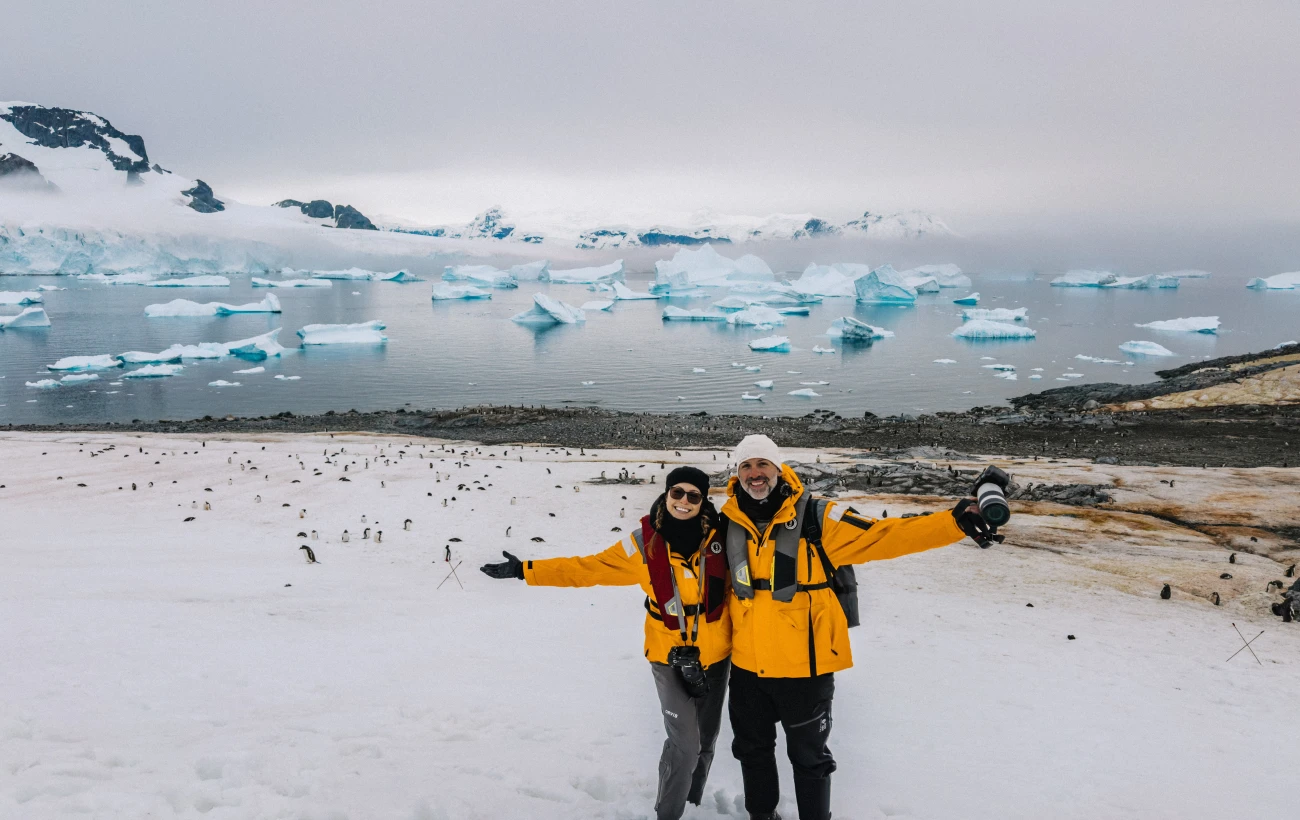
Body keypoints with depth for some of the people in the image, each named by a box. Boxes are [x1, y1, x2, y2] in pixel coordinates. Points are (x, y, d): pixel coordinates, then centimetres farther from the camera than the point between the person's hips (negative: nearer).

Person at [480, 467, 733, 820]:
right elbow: (588, 568, -7)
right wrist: (525, 570, -9)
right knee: (684, 741, -12)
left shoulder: (719, 534, -10)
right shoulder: (644, 542, -12)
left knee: (705, 739, 15)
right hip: (670, 655, -2)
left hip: (714, 655, 3)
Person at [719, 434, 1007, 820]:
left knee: (808, 754, 14)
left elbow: (881, 536, -18)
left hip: (805, 664, -4)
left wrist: (952, 523, -27)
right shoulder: (728, 524, -2)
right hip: (747, 665, 4)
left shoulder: (815, 518, -13)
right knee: (752, 748, 22)